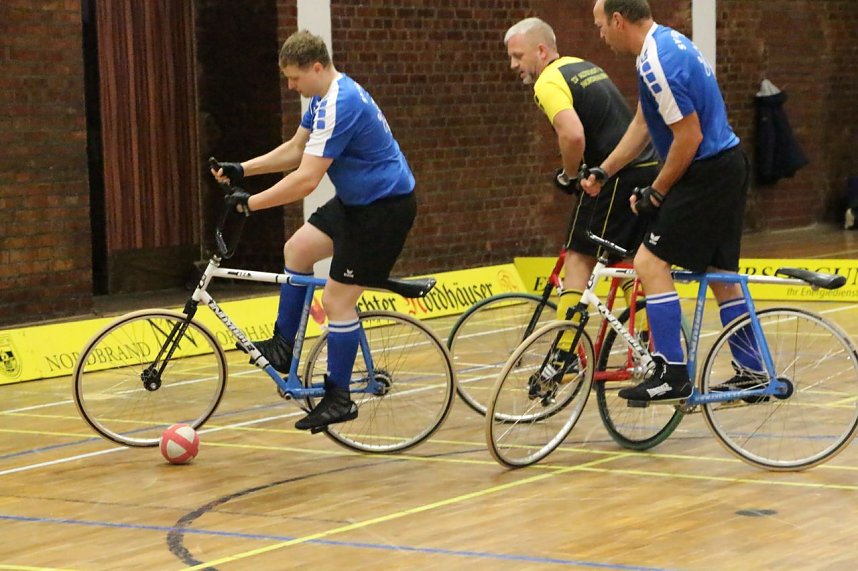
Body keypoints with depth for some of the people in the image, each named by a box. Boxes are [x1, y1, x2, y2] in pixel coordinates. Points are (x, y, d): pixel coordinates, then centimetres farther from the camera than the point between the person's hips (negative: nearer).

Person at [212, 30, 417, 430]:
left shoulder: (339, 106, -26)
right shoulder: (327, 97, 7)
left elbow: (305, 179, -28)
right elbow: (294, 150, 18)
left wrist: (250, 203, -20)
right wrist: (242, 170, 9)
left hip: (384, 208, -10)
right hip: (358, 200, 10)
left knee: (337, 300, -6)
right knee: (298, 249, 12)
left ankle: (339, 399, 4)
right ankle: (284, 345, 21)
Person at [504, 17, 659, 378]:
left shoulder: (549, 82, -9)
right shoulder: (587, 67, 21)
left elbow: (573, 135, -24)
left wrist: (569, 175, -7)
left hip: (617, 176, -9)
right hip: (649, 168, 9)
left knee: (579, 257, -3)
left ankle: (565, 355, -7)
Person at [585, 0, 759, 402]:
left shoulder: (658, 63, -21)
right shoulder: (665, 42, 12)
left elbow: (689, 137, -21)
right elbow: (642, 123, 18)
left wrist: (656, 193, -9)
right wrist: (601, 173, 18)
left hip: (707, 171, -10)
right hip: (729, 166, 10)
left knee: (650, 263, -11)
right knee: (720, 273, 17)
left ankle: (672, 374, -11)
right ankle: (752, 372, 23)